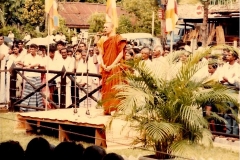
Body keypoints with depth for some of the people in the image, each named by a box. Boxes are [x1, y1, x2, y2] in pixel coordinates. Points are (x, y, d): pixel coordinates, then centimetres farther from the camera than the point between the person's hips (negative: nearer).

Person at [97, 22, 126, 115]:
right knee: (106, 89, 4)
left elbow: (121, 53, -8)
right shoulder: (103, 40, 14)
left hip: (115, 68, -5)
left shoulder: (117, 38, -3)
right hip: (105, 68, 5)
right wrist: (103, 65, -5)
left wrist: (112, 66, -14)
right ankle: (107, 109, 8)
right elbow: (101, 54, 12)